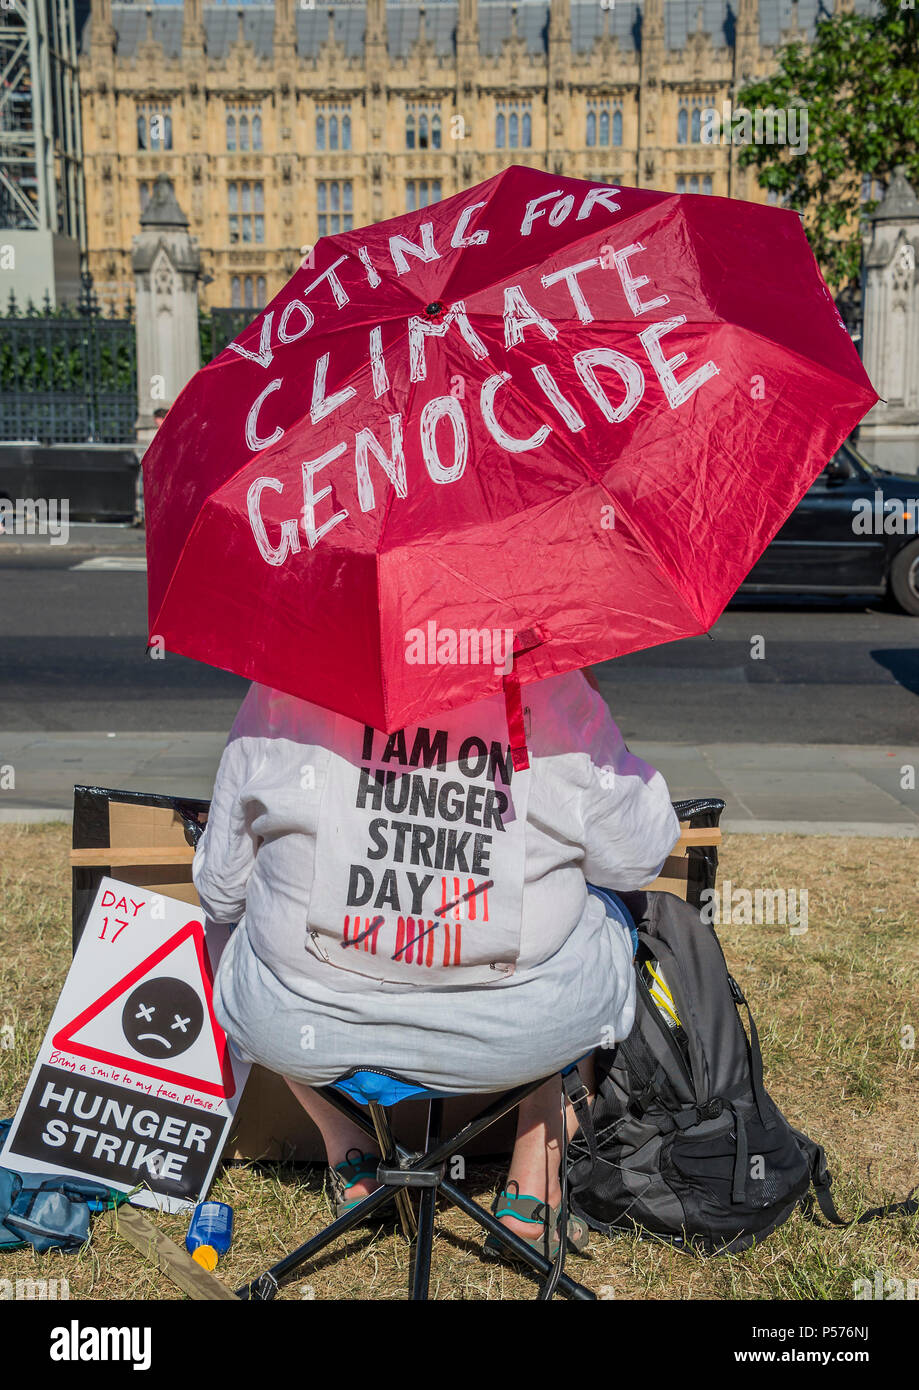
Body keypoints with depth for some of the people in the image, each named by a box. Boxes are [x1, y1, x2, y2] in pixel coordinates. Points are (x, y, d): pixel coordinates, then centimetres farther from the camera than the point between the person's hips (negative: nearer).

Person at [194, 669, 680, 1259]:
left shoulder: (283, 691, -1)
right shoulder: (556, 690, -4)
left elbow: (221, 887, 7)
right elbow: (636, 858, 7)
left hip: (307, 1028, 1)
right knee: (606, 922, 31)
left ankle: (350, 1163, 33)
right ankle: (532, 1188, 32)